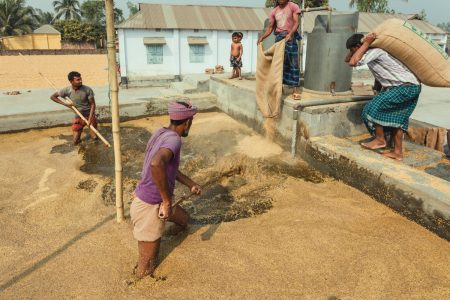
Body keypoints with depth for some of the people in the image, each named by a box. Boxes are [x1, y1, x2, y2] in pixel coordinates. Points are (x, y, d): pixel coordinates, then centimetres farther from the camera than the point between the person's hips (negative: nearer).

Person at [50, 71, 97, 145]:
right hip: (78, 117, 2)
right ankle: (80, 129, 32)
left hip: (89, 115, -1)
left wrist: (90, 119, -23)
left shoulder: (87, 90, -19)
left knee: (95, 137, -3)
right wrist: (65, 104, -11)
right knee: (75, 141, 1)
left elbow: (92, 104, -13)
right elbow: (52, 96, 1)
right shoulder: (67, 90, -13)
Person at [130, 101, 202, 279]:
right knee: (146, 267, 11)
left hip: (143, 201, 9)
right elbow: (156, 163, -46)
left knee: (183, 218, 33)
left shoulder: (160, 133, 4)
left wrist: (191, 184, 22)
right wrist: (167, 200, -35)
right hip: (150, 208, -9)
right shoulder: (173, 138, -24)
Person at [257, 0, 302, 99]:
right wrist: (262, 37, -5)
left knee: (293, 64, -5)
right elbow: (270, 28, 10)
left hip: (290, 38, -4)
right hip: (279, 38, 4)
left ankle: (294, 90, -5)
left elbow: (296, 22, -11)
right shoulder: (274, 11, 11)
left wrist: (290, 34, -28)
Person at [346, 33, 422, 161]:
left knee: (373, 108, -10)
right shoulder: (370, 53, 13)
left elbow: (353, 63, -29)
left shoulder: (374, 51, -17)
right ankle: (398, 152, 20)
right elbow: (347, 59, 19)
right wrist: (365, 43, 7)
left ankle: (380, 140, 5)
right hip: (411, 87, 10)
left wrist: (366, 43, -18)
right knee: (396, 118, 13)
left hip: (406, 87, -10)